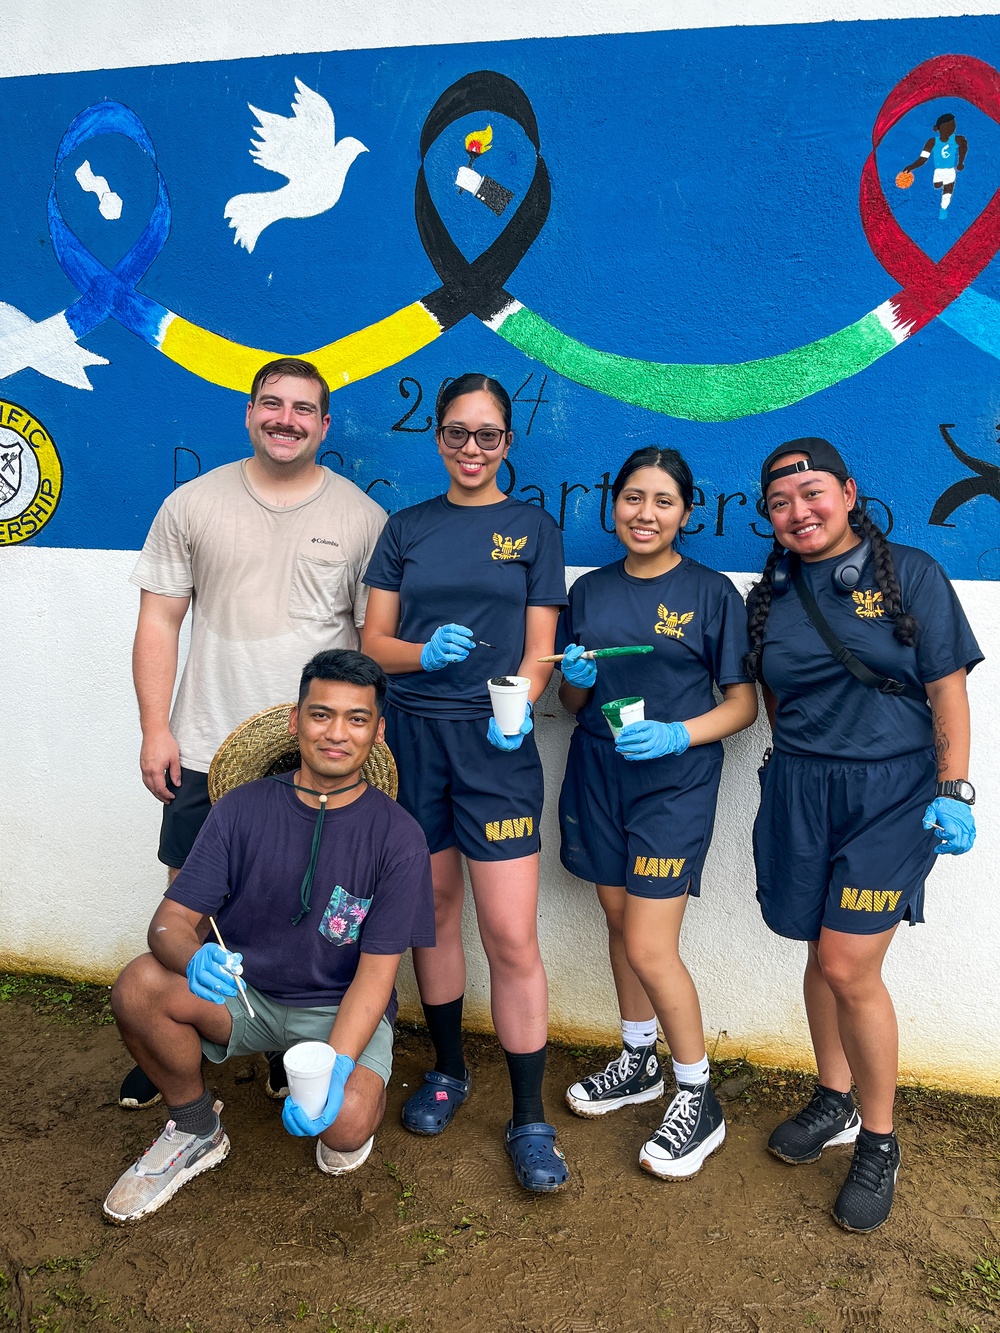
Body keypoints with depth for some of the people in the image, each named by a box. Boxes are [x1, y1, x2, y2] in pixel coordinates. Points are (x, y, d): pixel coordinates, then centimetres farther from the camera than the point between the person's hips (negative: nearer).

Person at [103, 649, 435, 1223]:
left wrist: (336, 1067, -30)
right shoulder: (243, 810, -6)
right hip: (242, 991, 3)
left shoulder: (398, 837, -13)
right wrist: (196, 958, -34)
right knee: (139, 985, -25)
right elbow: (171, 921, -9)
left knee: (345, 1125, -31)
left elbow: (376, 971, -14)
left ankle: (358, 1092, 10)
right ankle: (196, 1131, 3)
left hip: (343, 1009, -2)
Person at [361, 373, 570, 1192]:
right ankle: (448, 1071, 34)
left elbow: (538, 649, 2)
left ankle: (530, 1119, 10)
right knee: (434, 911, 13)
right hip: (413, 735, 3)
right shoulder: (407, 528, 11)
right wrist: (424, 652, -14)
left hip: (494, 743, -2)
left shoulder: (534, 529, 6)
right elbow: (374, 640, 7)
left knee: (512, 937, -5)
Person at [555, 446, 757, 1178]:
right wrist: (578, 680, -10)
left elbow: (743, 703, -4)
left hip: (674, 782, -5)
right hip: (598, 774, 5)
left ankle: (699, 1098, 15)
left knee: (649, 948, -6)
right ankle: (639, 1062, 37)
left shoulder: (713, 593, -4)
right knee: (619, 924, 16)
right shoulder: (590, 591, 8)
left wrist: (679, 735, -20)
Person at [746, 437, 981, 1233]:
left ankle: (879, 1141, 16)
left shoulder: (910, 575, -2)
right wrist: (801, 762, 7)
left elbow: (947, 690, -3)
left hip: (892, 792, -4)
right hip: (800, 789, 4)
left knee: (850, 969, -7)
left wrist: (952, 791, -9)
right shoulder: (770, 597, 9)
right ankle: (835, 1104, 35)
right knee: (822, 954, 13)